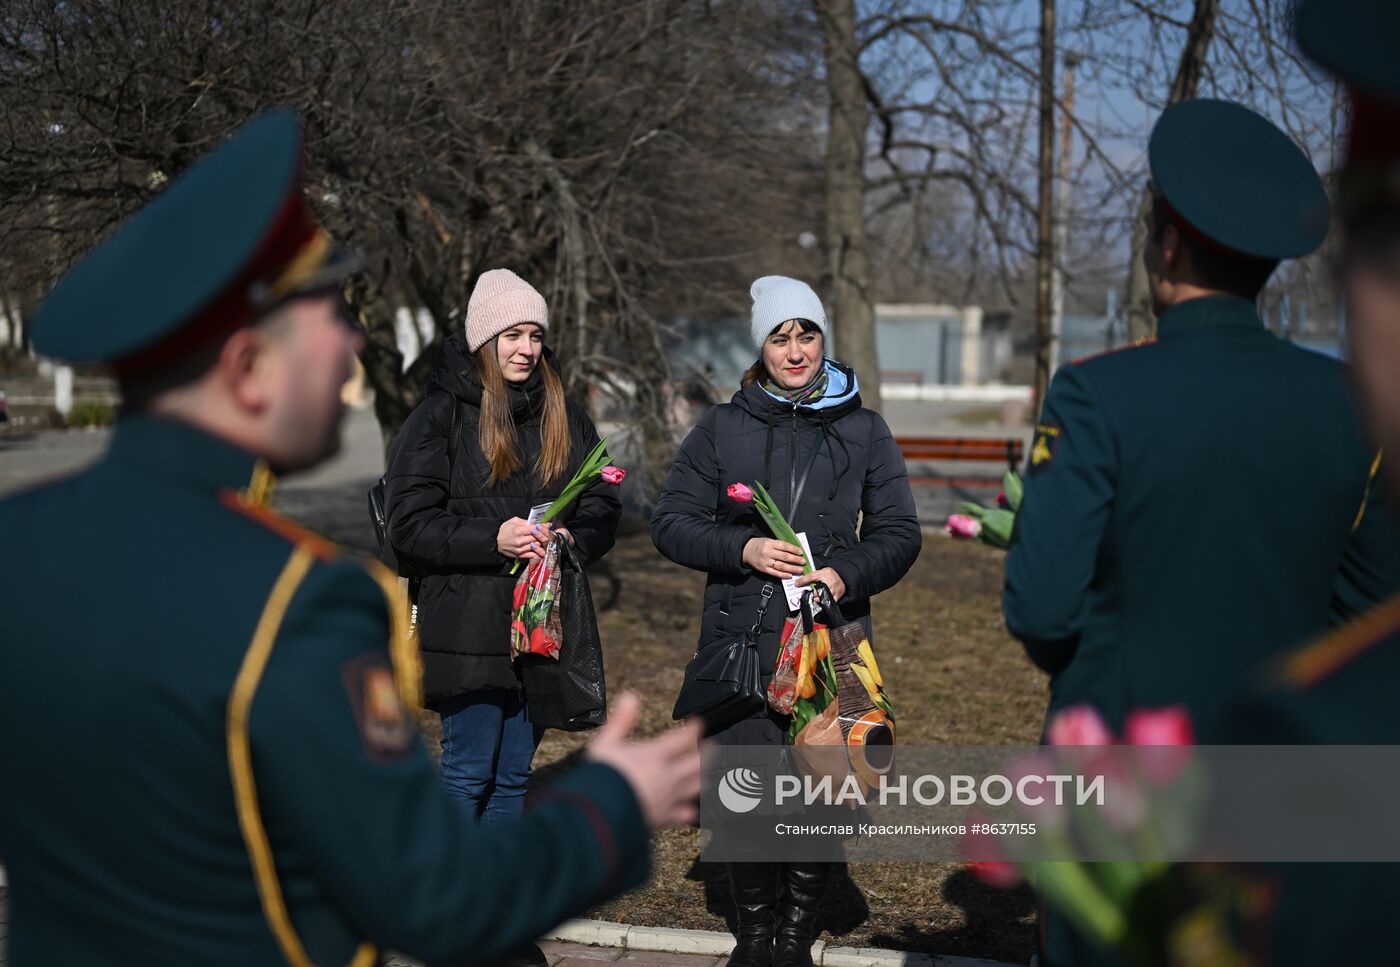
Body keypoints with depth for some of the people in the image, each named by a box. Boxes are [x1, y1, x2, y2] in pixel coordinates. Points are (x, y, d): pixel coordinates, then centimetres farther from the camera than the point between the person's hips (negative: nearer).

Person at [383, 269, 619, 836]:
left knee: (514, 773, 12)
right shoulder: (440, 416, -5)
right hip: (468, 628, -5)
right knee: (469, 772, 0)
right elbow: (409, 523, -9)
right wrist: (491, 539, -21)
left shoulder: (566, 418, 11)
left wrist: (574, 539, -11)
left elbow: (604, 506, 11)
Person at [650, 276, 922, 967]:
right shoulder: (722, 428, 8)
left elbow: (899, 531, 9)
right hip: (742, 643, -1)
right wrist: (743, 549, -11)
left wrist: (847, 575, -11)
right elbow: (672, 521, 7)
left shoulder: (864, 431, 9)